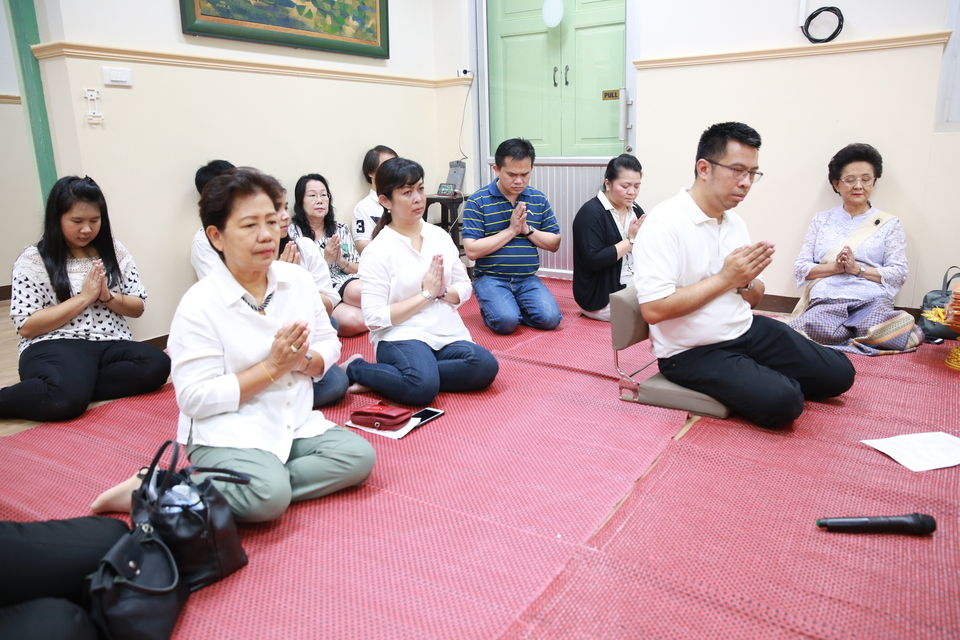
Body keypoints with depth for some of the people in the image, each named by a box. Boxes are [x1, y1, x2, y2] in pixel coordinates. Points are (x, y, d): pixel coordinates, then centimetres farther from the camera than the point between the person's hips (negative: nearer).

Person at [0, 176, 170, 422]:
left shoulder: (114, 251, 13)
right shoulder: (33, 260, 3)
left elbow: (138, 308, 14)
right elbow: (26, 327, -4)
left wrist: (109, 297, -8)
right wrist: (84, 297, -10)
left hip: (111, 346, 4)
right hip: (55, 347, -4)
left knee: (158, 364, -30)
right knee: (65, 398, -38)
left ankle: (77, 386, -17)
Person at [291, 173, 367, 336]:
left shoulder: (341, 229, 17)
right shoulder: (293, 232, 6)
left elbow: (360, 269, 15)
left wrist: (342, 262, -4)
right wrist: (325, 260, -10)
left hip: (348, 284, 3)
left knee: (356, 291, -36)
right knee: (353, 319, -34)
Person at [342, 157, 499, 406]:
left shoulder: (440, 236, 10)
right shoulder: (377, 251, -5)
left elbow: (464, 287, 14)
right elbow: (374, 318, -10)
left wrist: (443, 292, -9)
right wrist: (426, 294, -10)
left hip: (448, 334, 5)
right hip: (402, 337, -5)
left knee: (485, 366, -25)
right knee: (422, 387, -34)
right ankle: (356, 368, -6)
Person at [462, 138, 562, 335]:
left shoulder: (539, 200, 8)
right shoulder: (477, 202, -6)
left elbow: (554, 244, 8)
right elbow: (472, 251, -12)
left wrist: (527, 229, -10)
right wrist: (511, 230, -13)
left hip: (527, 278, 4)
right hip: (491, 278, -3)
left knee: (550, 318, -19)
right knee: (506, 322, -27)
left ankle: (514, 308, 11)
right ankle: (490, 308, 8)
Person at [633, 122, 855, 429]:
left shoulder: (735, 222, 7)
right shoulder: (664, 224, -19)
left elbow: (753, 299, 16)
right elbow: (653, 309, -27)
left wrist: (747, 281, -10)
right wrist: (725, 278, -19)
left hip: (748, 331, 7)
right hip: (693, 353, -7)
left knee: (839, 373, 2)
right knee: (781, 402, -24)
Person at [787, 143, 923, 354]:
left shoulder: (889, 224, 16)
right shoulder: (822, 220, 19)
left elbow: (898, 274, 6)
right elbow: (800, 268, 10)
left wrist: (858, 269, -8)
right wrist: (835, 267, -8)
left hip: (871, 302, 0)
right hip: (826, 302, 0)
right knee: (816, 328, -37)